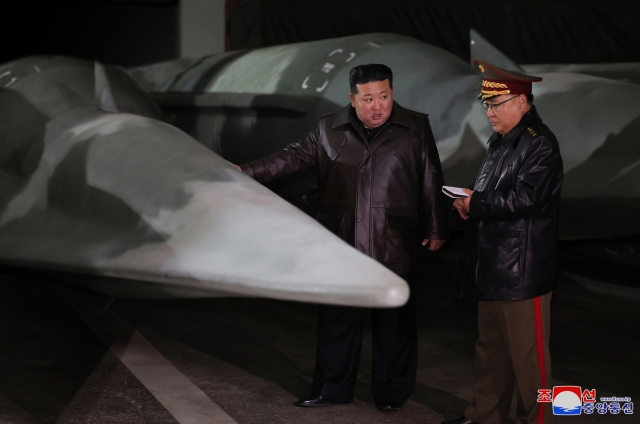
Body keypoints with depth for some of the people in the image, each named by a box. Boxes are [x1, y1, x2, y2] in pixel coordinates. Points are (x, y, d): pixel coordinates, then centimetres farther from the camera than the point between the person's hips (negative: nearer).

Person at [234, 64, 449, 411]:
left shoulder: (416, 129, 0)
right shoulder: (329, 130, 4)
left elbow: (431, 182, 2)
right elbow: (295, 156, 8)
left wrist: (436, 229, 4)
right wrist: (247, 171, 1)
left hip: (393, 249, -2)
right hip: (341, 247, 2)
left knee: (393, 323, 7)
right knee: (336, 319, 11)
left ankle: (391, 394, 22)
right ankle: (331, 389, 25)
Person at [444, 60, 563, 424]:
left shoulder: (540, 144, -14)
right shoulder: (502, 141, 15)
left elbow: (525, 198, -25)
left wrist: (475, 204, -14)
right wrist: (469, 203, 2)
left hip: (522, 270, -10)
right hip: (493, 267, 10)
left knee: (527, 353, 1)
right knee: (491, 348, 17)